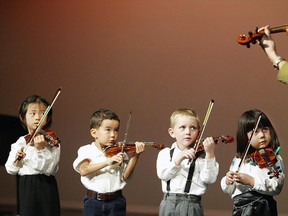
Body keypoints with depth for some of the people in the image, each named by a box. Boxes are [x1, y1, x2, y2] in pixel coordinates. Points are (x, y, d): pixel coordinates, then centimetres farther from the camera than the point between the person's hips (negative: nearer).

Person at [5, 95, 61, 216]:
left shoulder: (52, 142, -3)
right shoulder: (20, 143, 7)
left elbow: (49, 169, -14)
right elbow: (10, 170, 7)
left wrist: (40, 149, -24)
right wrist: (17, 161, -14)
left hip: (46, 188, -3)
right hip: (26, 187, 3)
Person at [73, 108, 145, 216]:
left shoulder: (119, 153, 5)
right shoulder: (86, 150, -1)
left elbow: (125, 176, -5)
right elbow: (83, 170, -18)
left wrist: (135, 155, -16)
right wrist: (107, 162, -28)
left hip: (116, 202, 1)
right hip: (93, 202, -1)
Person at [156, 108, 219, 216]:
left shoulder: (201, 156, 2)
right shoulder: (165, 153, 9)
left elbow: (209, 178, -11)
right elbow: (163, 174, -8)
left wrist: (210, 154, -22)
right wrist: (179, 158, -20)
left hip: (191, 206, -2)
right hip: (169, 205, 2)